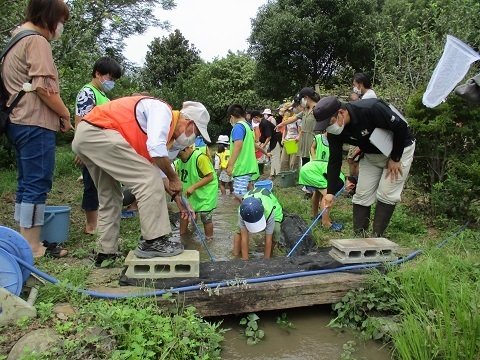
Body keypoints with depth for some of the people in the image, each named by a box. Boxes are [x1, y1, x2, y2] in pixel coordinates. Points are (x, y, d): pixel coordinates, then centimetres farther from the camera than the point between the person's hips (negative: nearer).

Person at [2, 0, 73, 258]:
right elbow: (44, 87, -19)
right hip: (36, 124, -10)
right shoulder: (37, 41, -8)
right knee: (37, 186, -6)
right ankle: (33, 249, 0)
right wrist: (65, 115, -6)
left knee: (25, 184, 14)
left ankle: (24, 242, 22)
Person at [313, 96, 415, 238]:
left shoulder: (371, 109, -36)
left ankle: (376, 238, -2)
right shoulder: (334, 132, -18)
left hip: (399, 148, -5)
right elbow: (334, 161, -11)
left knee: (386, 195, -10)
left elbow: (401, 127, -25)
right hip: (371, 155, 6)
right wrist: (330, 192, -16)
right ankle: (359, 237, 8)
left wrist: (395, 159, -18)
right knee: (362, 195, 0)